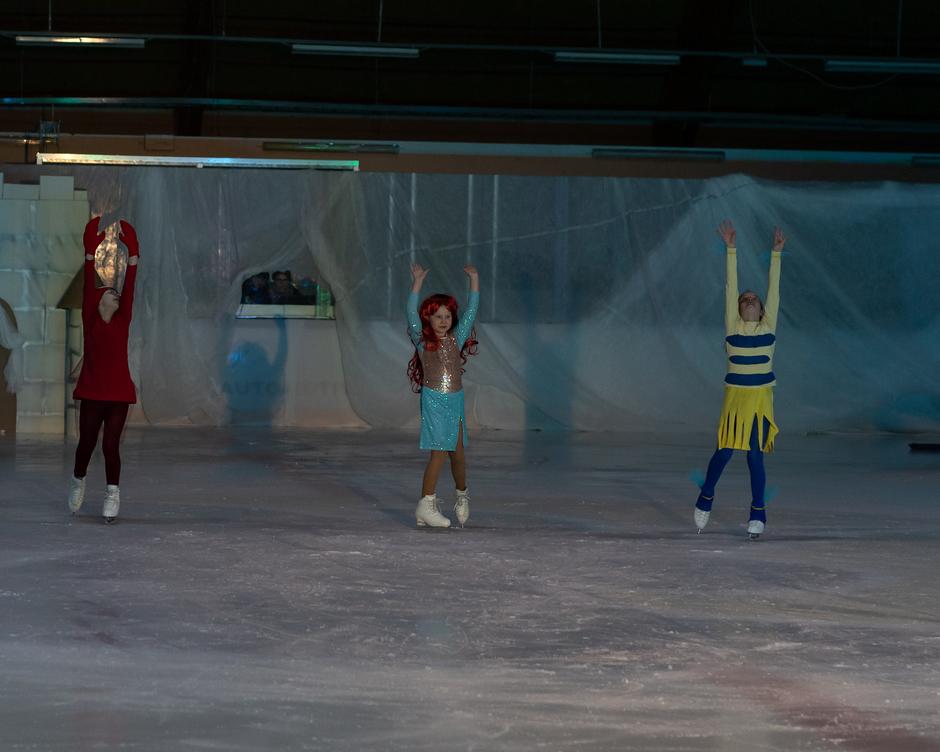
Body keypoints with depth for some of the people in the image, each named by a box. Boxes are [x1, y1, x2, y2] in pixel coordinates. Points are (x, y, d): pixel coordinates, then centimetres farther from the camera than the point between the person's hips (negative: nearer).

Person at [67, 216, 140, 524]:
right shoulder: (90, 318, 1)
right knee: (87, 441, 8)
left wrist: (132, 260, -7)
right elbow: (90, 282, -4)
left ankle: (113, 493, 7)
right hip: (92, 389, 0)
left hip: (119, 389, 0)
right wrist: (91, 255, -8)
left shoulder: (123, 319, 3)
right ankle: (78, 481, 34)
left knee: (111, 444, -2)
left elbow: (129, 286, -1)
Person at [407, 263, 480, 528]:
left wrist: (474, 280, 0)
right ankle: (426, 504, -7)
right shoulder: (422, 340, 0)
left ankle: (462, 496, 29)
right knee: (439, 452, -10)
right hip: (433, 399, -4)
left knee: (457, 453, 8)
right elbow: (412, 313, -12)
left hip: (455, 400, 4)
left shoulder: (456, 339, 9)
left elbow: (471, 311, 6)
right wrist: (417, 283, -19)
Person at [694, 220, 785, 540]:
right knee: (724, 452, 2)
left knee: (755, 455, 1)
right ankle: (705, 499, 25)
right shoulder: (733, 326, 3)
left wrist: (776, 253, 5)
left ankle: (758, 514, 7)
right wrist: (731, 249, 0)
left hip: (762, 398, 0)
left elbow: (774, 288, 6)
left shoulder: (768, 326, 5)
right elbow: (731, 286, 1)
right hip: (735, 396, 0)